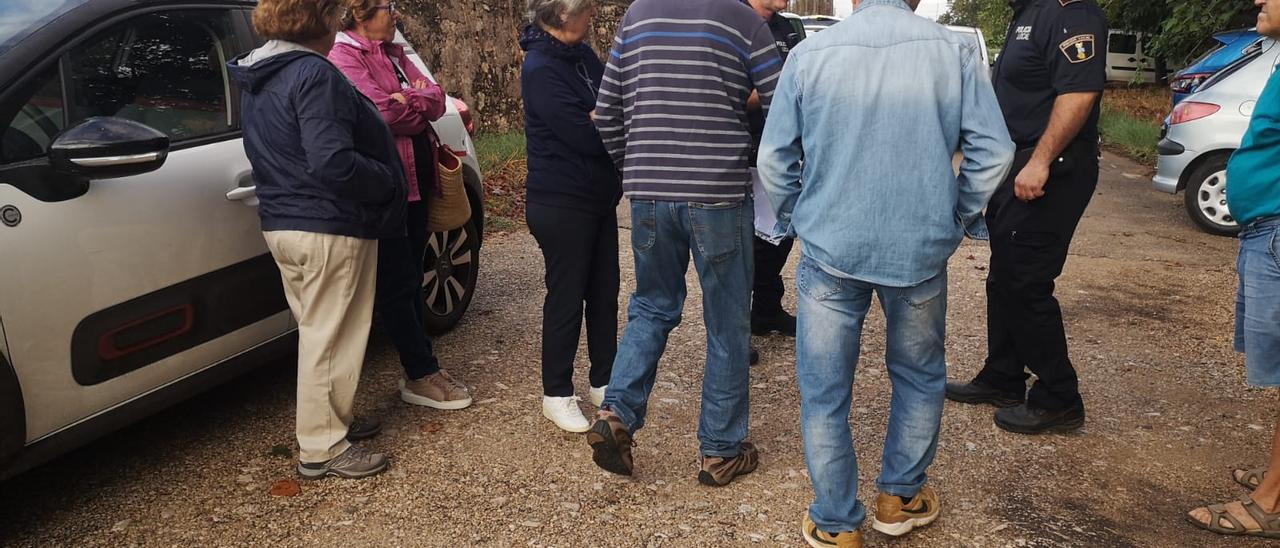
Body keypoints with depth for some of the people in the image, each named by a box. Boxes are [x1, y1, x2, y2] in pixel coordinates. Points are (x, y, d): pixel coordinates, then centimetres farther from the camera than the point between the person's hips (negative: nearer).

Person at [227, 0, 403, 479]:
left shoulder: (258, 78, 12)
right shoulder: (315, 75, -18)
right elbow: (334, 163, -28)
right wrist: (389, 183, -14)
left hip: (282, 224, 9)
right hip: (330, 228, -9)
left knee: (318, 331, 20)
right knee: (331, 337, 2)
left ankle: (330, 421, 34)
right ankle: (323, 448, 12)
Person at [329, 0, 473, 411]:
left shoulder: (395, 55, 17)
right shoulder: (345, 57, -8)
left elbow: (437, 101, 6)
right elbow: (381, 113, -19)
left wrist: (405, 100, -12)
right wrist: (417, 101, -3)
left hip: (416, 181, 8)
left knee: (411, 280, 11)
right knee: (399, 283, -2)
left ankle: (420, 372, 18)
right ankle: (422, 375, 5)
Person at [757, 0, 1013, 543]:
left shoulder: (809, 54, -2)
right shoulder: (955, 51, -1)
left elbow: (774, 158, -1)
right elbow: (992, 152, -4)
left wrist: (795, 221, 13)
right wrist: (958, 218, 11)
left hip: (830, 250, -1)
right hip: (920, 250, 1)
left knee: (824, 392, 11)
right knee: (920, 376, 23)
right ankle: (900, 497, 35)